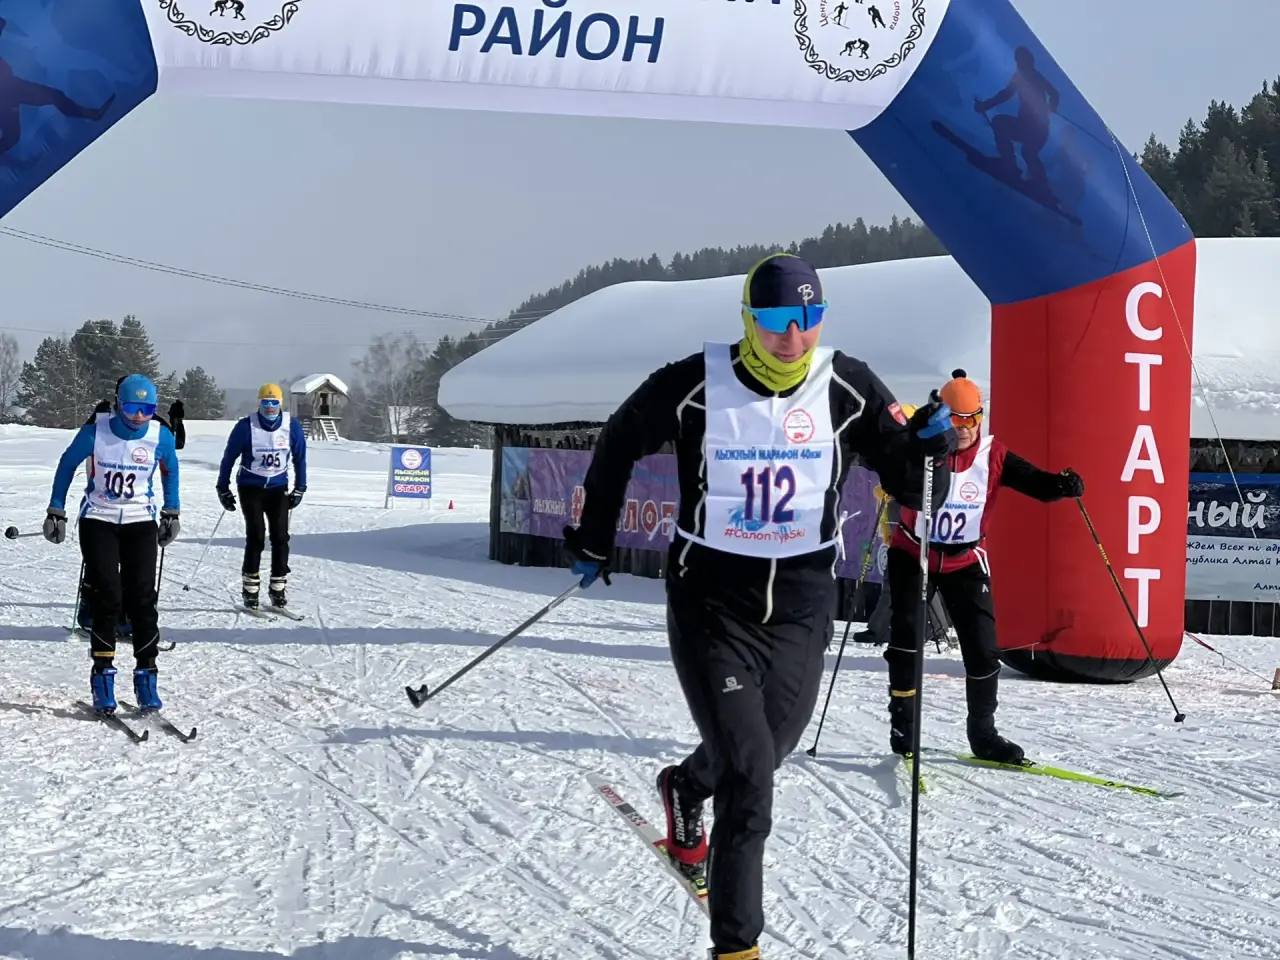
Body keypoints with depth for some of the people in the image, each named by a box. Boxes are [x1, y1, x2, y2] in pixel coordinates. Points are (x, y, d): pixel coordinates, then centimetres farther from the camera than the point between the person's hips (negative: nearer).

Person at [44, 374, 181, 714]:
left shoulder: (161, 436, -9)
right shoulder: (95, 431, -13)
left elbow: (170, 469, 12)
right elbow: (67, 465, 2)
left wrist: (171, 513, 15)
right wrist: (56, 512, 4)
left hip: (140, 521, 1)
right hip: (98, 520, -1)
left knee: (142, 599, -6)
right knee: (107, 598, -8)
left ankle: (146, 675, 1)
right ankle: (102, 675, 2)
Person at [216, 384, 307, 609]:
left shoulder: (292, 426, -4)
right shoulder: (246, 427, -11)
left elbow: (299, 458, 9)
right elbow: (229, 457, 0)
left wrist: (299, 489, 9)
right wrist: (223, 489, 4)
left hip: (278, 487, 2)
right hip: (250, 487, -2)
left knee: (280, 537, -5)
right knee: (256, 537, -11)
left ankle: (278, 588, 5)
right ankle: (250, 589, -2)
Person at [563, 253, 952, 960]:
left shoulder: (848, 388, -5)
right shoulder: (696, 384, -11)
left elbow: (908, 484, 1)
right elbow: (619, 445, 6)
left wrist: (926, 446, -21)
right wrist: (593, 539, 12)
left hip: (803, 604, 3)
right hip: (713, 601, -3)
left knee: (766, 749, 19)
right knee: (749, 782, -10)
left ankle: (685, 791, 54)